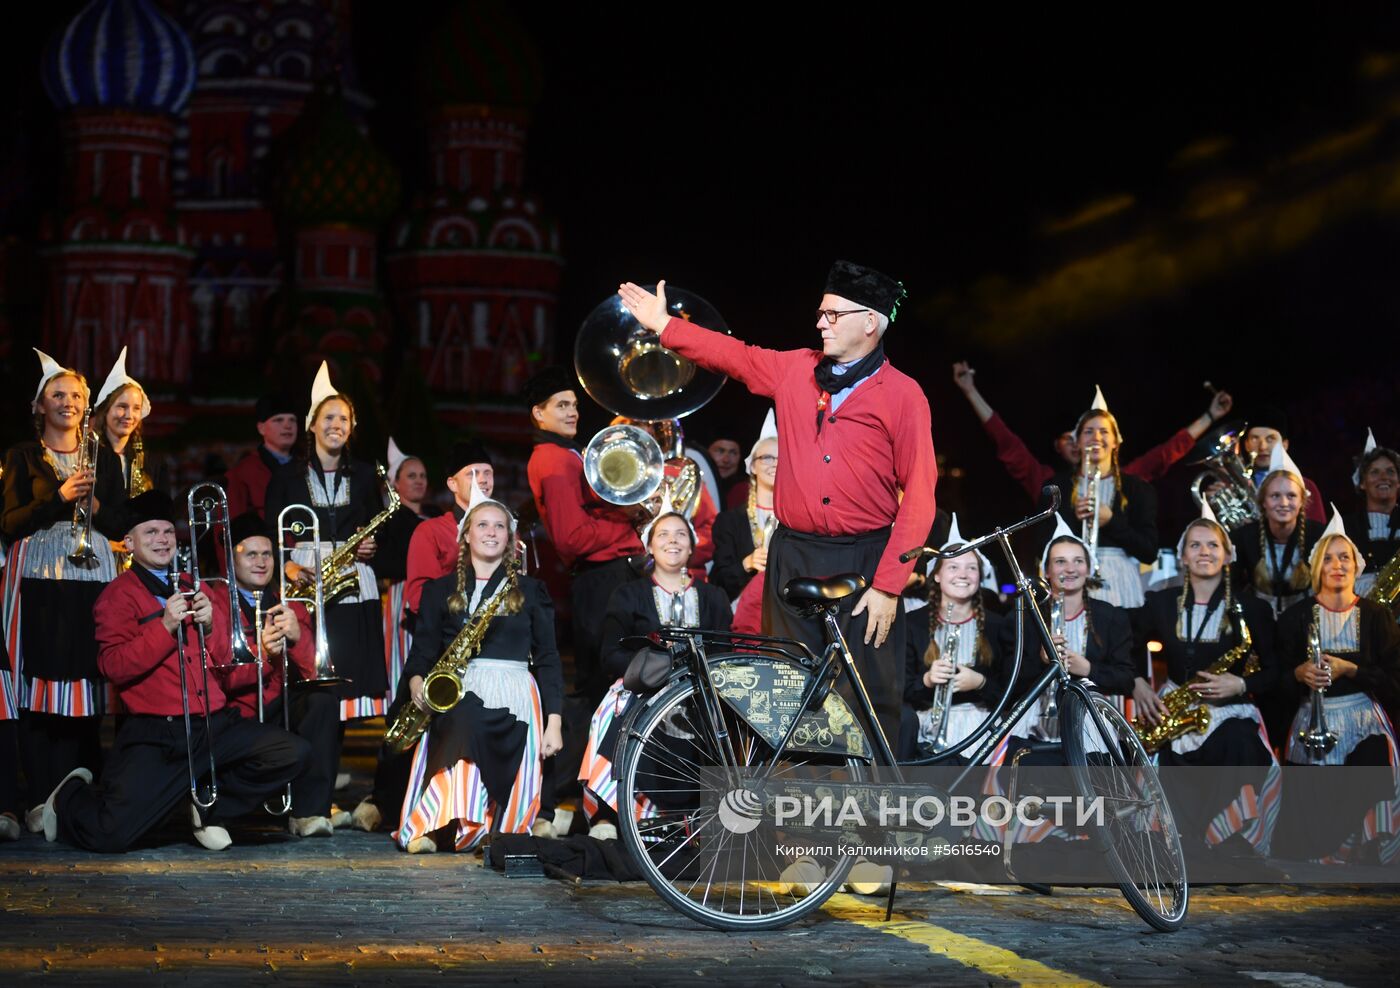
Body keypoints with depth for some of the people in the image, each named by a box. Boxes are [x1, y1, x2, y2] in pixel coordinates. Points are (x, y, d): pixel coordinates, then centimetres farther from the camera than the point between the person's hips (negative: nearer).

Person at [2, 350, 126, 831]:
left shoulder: (105, 458, 16)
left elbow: (121, 524, 11)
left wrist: (94, 503, -9)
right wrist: (58, 497, -13)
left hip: (93, 577, 2)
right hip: (39, 578, -2)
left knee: (89, 682, -2)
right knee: (40, 689, -7)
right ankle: (42, 800, -5)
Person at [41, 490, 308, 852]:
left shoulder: (193, 590, 20)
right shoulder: (119, 595, 4)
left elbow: (228, 658, 17)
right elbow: (115, 667, -10)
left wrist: (210, 624, -3)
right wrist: (165, 626, -18)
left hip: (215, 725, 5)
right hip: (155, 736, -5)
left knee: (292, 752, -17)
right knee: (109, 835, -20)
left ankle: (212, 807, 6)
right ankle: (72, 797, 18)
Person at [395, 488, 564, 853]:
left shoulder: (530, 590, 16)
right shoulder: (441, 591, 18)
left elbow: (547, 658, 12)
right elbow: (423, 651, 13)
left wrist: (554, 722, 2)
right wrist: (417, 682, -11)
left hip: (511, 698, 0)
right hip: (454, 694, 0)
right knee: (464, 718, -37)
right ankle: (447, 823, -40)